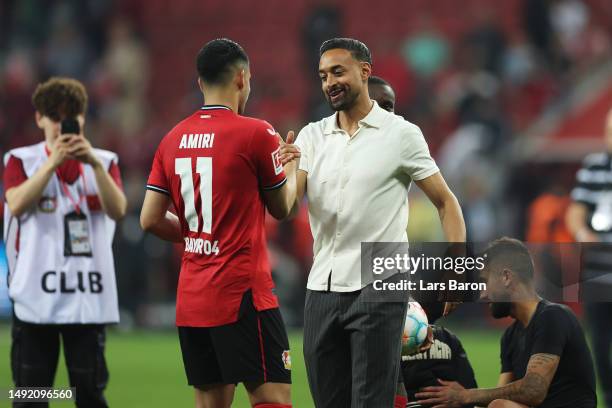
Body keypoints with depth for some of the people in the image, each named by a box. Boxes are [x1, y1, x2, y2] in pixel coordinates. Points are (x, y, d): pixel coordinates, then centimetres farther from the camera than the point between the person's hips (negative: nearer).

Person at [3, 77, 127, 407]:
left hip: (88, 297, 1)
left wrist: (95, 163, -22)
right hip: (35, 295, -1)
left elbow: (117, 209, -8)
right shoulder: (20, 160, 6)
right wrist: (53, 161, -22)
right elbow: (17, 204, -14)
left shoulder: (103, 162, 10)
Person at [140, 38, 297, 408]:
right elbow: (282, 208, 4)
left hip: (191, 300, 6)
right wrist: (293, 166, 22)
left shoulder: (173, 140, 8)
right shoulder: (256, 133, -8)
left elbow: (150, 219, 6)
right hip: (242, 294, -6)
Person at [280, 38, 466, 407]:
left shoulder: (402, 134, -2)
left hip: (378, 287, -5)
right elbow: (287, 208, 1)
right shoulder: (312, 136, 10)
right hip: (322, 288, 5)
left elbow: (445, 201, 1)